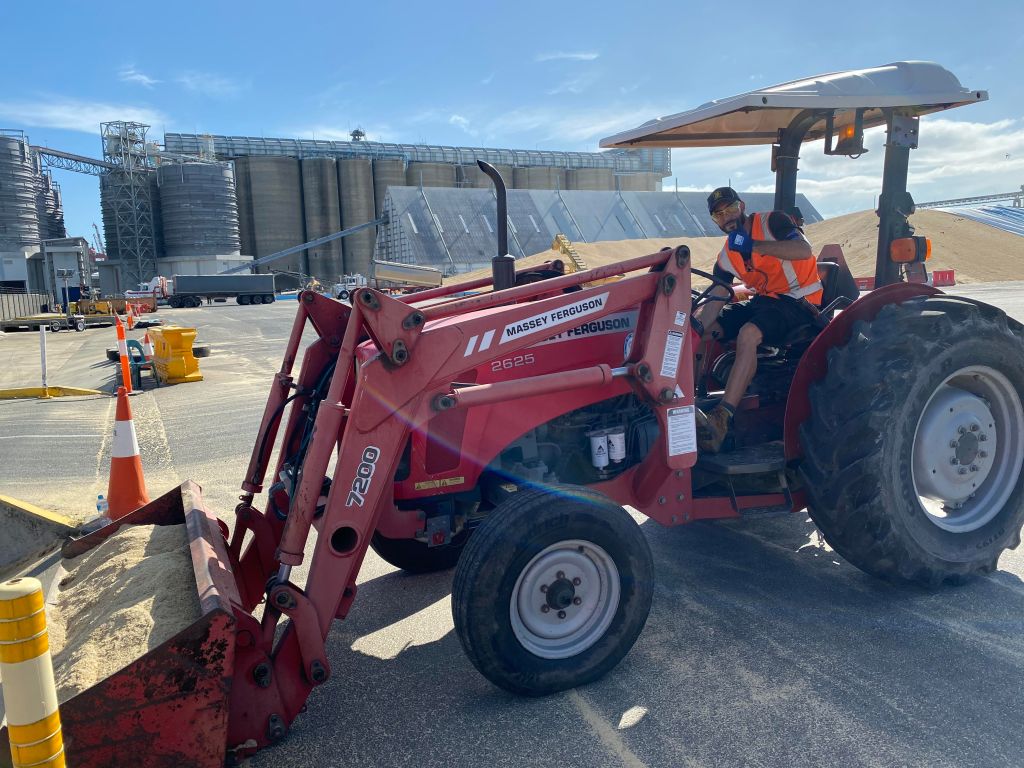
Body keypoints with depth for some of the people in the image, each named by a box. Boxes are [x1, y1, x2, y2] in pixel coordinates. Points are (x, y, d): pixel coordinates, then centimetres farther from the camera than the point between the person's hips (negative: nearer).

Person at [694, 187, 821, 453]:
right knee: (708, 328, -4)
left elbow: (804, 250, -24)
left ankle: (721, 421, -44)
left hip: (798, 301, -8)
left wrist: (752, 245, -27)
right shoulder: (727, 255, 9)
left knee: (748, 333, -34)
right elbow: (715, 299, 0)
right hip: (762, 301, 8)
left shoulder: (772, 221, -7)